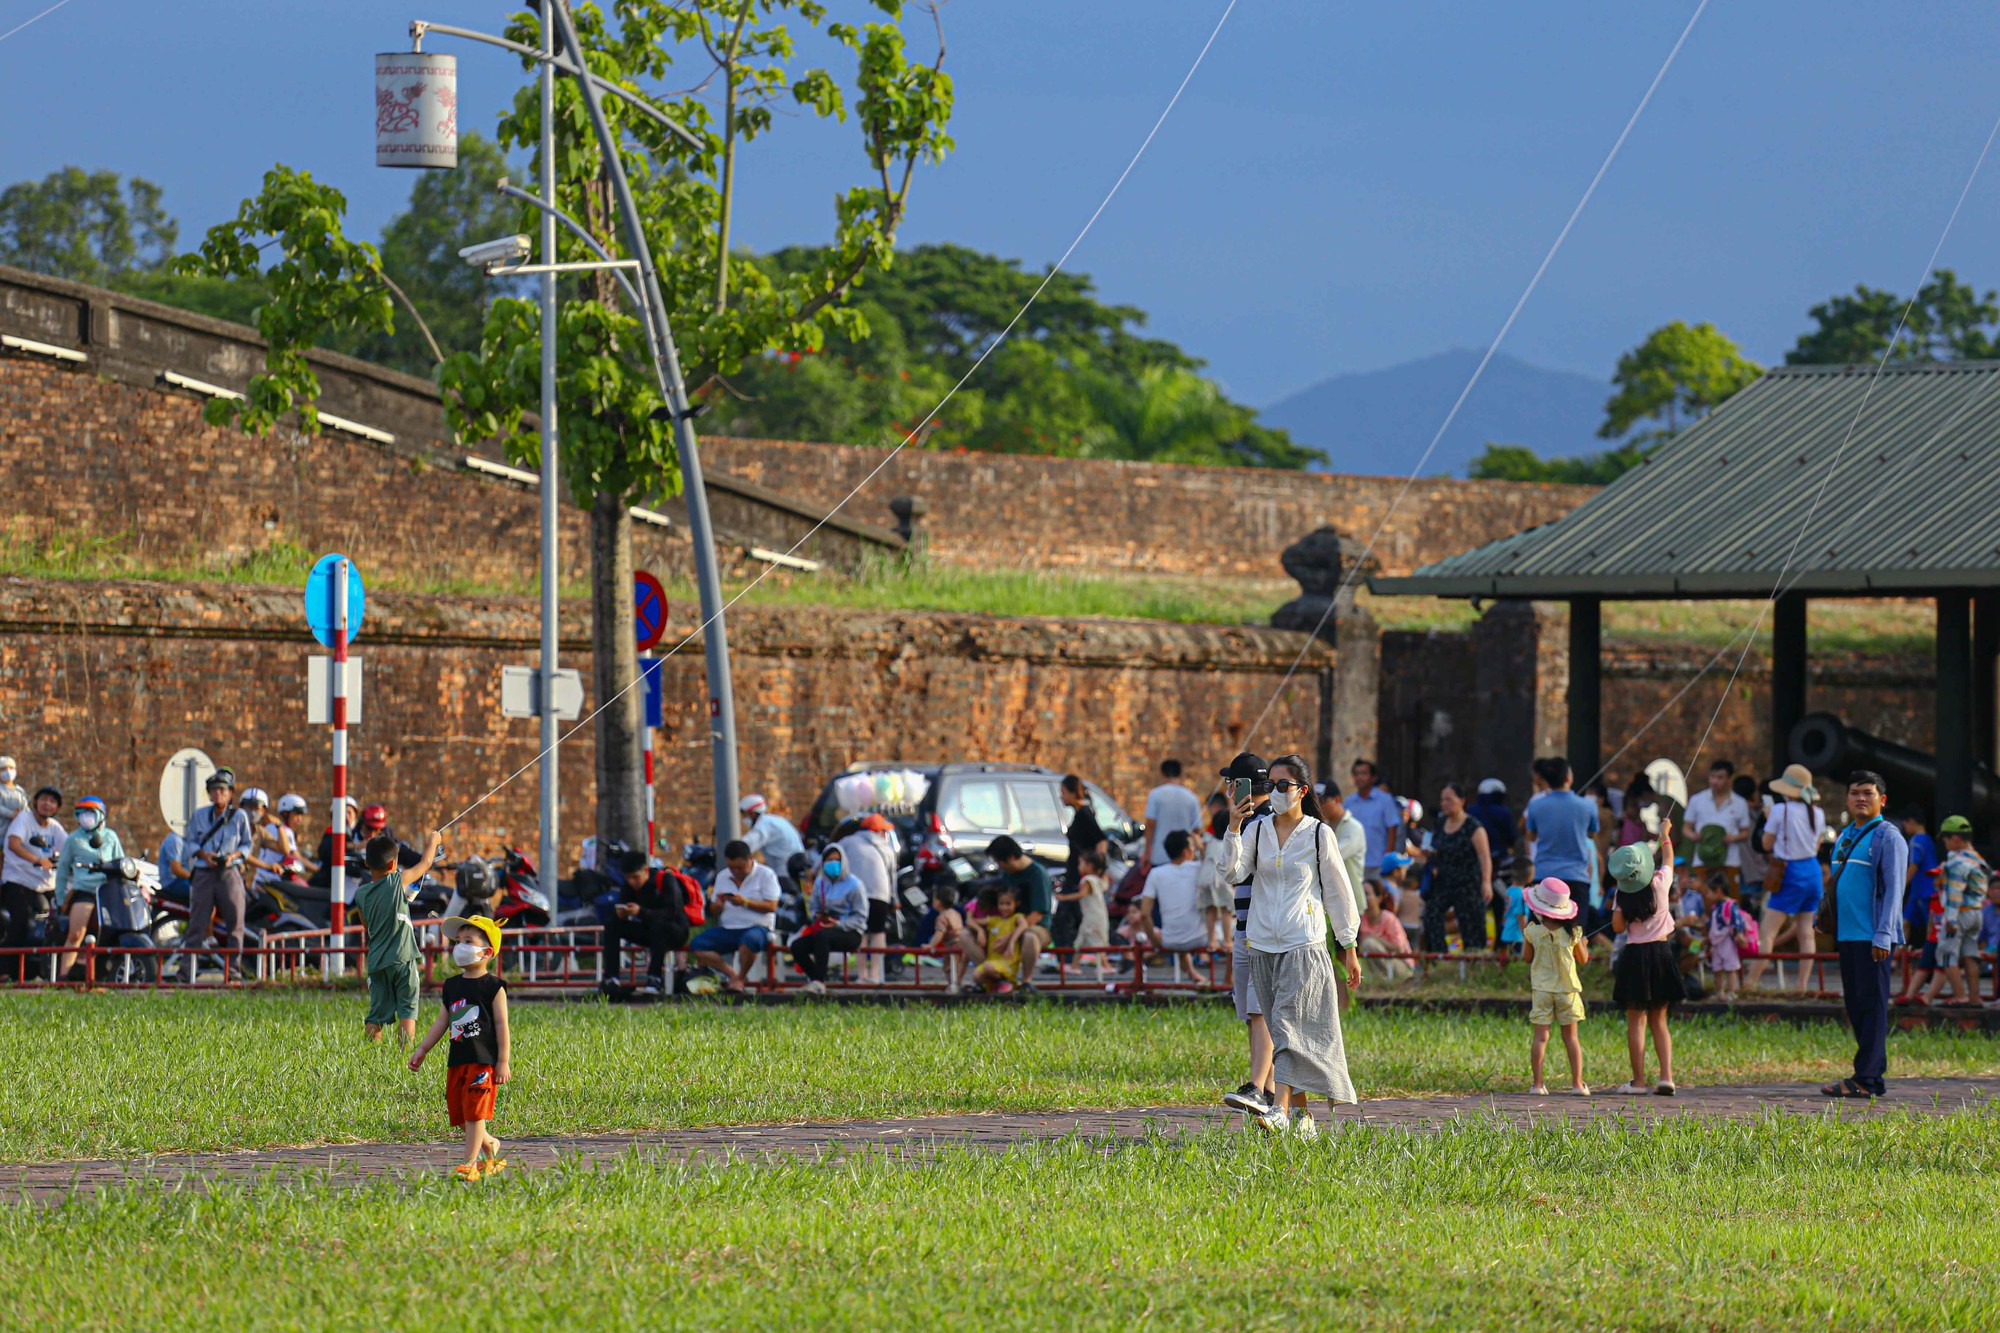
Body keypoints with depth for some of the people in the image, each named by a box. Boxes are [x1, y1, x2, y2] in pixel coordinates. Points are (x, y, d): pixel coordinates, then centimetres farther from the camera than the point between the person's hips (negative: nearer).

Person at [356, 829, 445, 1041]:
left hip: (376, 961, 3)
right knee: (407, 1010, -1)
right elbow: (425, 864, 8)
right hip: (402, 959, -3)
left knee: (376, 1013, 6)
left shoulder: (361, 895, 5)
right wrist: (433, 842, 27)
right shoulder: (399, 882, -6)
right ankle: (406, 1048, -12)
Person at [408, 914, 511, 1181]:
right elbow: (441, 1023, 18)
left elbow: (502, 1024, -6)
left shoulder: (492, 986, -5)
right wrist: (421, 1051, 13)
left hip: (483, 1060, -7)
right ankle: (490, 1145, 30)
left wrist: (504, 1061, -10)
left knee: (474, 1112, -9)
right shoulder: (452, 986, 13)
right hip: (457, 1059, 7)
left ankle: (470, 1163, -7)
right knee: (459, 1112, 8)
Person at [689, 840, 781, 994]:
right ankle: (732, 974, -18)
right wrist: (718, 905, -6)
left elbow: (771, 907, -8)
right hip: (727, 929, 5)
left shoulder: (765, 875, 2)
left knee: (750, 939, -42)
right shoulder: (722, 877, 16)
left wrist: (745, 903, -19)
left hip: (757, 927, -5)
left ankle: (739, 979, -16)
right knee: (696, 945, -20)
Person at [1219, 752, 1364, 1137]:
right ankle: (1303, 1115, 12)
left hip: (1304, 944, -4)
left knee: (1288, 1022, -16)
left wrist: (1349, 947, 6)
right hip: (1263, 943, 4)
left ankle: (1282, 1109, -23)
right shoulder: (1258, 831, 7)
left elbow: (1338, 891, 4)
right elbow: (1232, 871, -6)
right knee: (1282, 1029, 6)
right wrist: (1233, 830, -20)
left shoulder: (1319, 834, -1)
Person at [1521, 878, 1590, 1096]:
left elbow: (1527, 957, 5)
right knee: (1570, 1036, 7)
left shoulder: (1532, 931, -8)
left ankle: (1538, 1083, -4)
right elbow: (1583, 959, 7)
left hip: (1541, 988, -1)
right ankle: (1577, 1083, 6)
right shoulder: (1572, 933, -5)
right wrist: (1584, 945, 28)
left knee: (1540, 1035, 0)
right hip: (1567, 988, 1)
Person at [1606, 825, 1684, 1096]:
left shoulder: (1623, 895, -8)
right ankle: (1666, 1076, 0)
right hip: (1662, 952, 2)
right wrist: (1665, 835, 33)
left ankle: (1638, 1081, -3)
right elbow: (1668, 858, 16)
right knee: (1659, 1020, 11)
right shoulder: (1660, 883, -3)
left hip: (1635, 956, -2)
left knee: (1636, 1020, 1)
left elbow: (1618, 927, -6)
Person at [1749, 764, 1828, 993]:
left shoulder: (1781, 810, -13)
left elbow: (1767, 844, -4)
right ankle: (1803, 984, 10)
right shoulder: (1817, 812, 5)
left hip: (1791, 873, -6)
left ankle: (1751, 981, -9)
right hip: (1813, 872, 6)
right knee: (1806, 930, 11)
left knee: (1768, 931, -5)